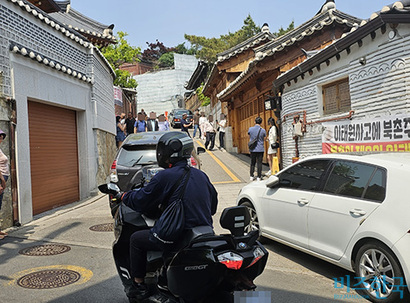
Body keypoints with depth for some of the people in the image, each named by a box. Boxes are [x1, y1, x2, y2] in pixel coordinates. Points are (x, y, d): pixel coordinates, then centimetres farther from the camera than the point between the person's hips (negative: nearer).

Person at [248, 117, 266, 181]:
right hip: (260, 149, -1)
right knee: (259, 163, 2)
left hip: (252, 149, 2)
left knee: (252, 163, 12)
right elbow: (264, 139, 8)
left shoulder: (250, 129, -4)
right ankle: (259, 177, 3)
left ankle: (251, 176, 15)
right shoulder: (263, 130, -7)